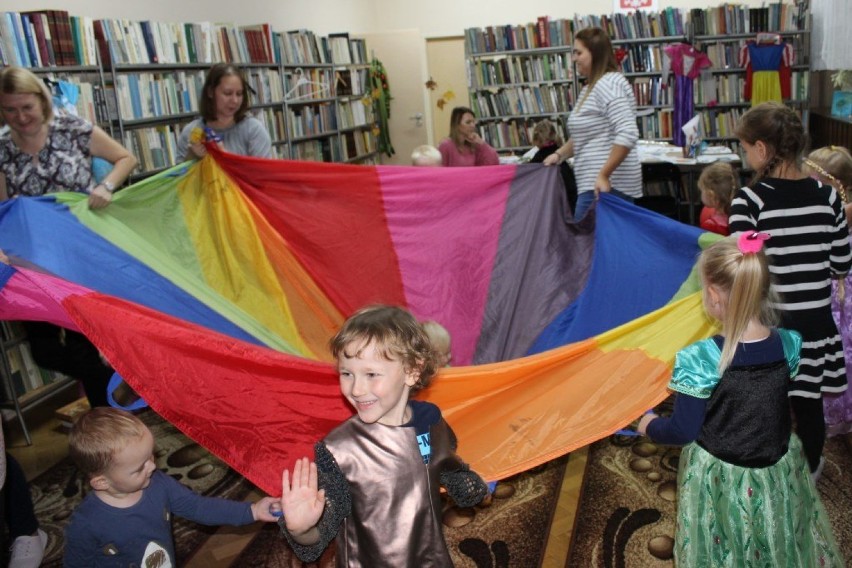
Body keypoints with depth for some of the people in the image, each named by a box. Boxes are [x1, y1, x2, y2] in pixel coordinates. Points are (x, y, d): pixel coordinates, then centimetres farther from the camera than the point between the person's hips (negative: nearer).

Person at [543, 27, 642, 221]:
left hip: (607, 185, -10)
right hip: (595, 182, 10)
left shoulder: (608, 84, -13)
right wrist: (559, 154, 12)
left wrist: (603, 175, -27)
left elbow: (627, 134, -24)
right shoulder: (591, 88, 18)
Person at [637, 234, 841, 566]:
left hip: (720, 478, -4)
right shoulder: (788, 345, -13)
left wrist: (650, 426, 2)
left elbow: (683, 431, -18)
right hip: (779, 471, 4)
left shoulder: (699, 360, -28)